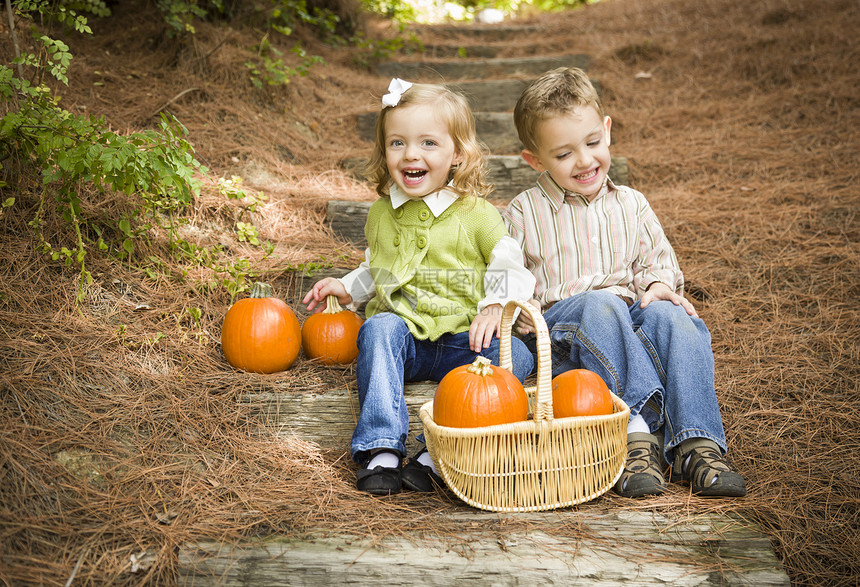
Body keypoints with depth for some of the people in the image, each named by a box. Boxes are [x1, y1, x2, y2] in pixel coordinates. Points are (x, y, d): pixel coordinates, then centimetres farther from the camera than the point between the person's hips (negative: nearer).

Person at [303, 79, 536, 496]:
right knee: (378, 328, -31)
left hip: (462, 339, -2)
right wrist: (346, 288, 11)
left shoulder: (476, 213, 0)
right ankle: (382, 446, -33)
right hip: (402, 335, 2)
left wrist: (495, 307, -20)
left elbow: (511, 269, -1)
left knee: (515, 354, -29)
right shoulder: (382, 214, 13)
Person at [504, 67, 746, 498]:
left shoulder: (630, 205, 17)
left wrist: (658, 284, -4)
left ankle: (697, 445, -35)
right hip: (561, 326, -3)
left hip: (630, 322, 3)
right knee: (601, 306, -36)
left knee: (669, 314, -30)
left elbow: (657, 261, 20)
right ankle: (638, 428, -44)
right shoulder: (523, 213, 7)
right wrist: (520, 310, -15)